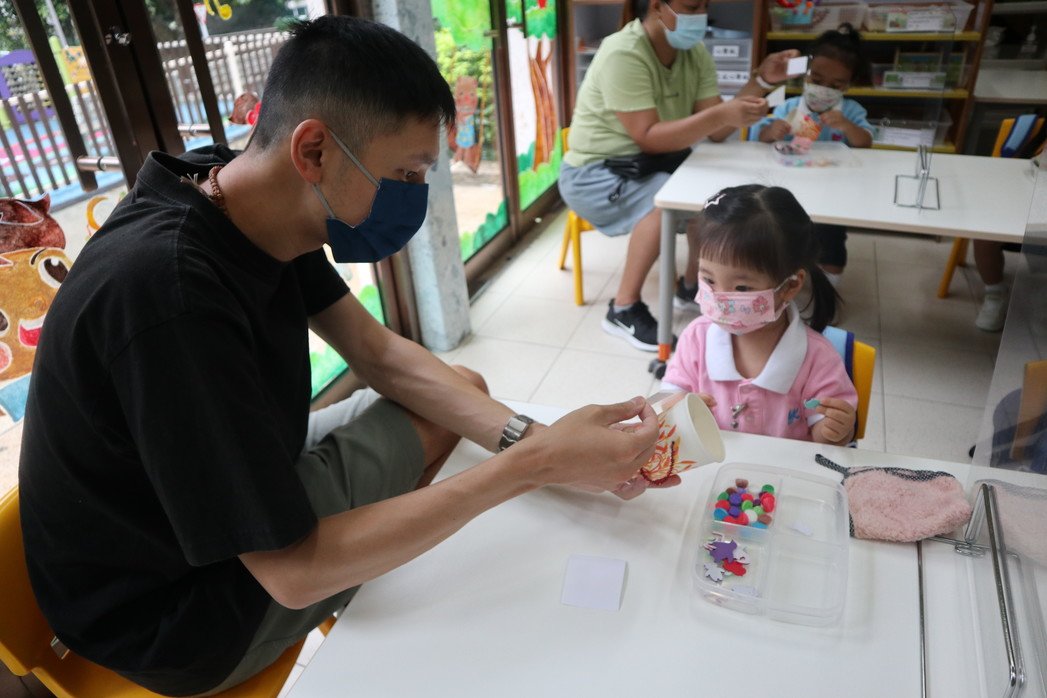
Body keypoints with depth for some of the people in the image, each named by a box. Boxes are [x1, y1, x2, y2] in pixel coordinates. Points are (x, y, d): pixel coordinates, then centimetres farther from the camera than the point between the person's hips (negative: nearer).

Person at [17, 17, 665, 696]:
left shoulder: (256, 205, -9)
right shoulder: (170, 290, -37)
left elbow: (379, 354, -3)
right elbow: (293, 572, -32)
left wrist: (530, 438, -16)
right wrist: (529, 466, -31)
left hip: (241, 488, 8)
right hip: (175, 612, -7)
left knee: (464, 390, 8)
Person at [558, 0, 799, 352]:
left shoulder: (694, 52, 1)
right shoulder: (623, 55, -23)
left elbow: (715, 131, -5)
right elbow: (649, 138, -29)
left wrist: (761, 81, -15)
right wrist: (721, 114, -37)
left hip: (649, 166, 8)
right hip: (594, 173, -8)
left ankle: (692, 284, 10)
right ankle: (624, 308, -19)